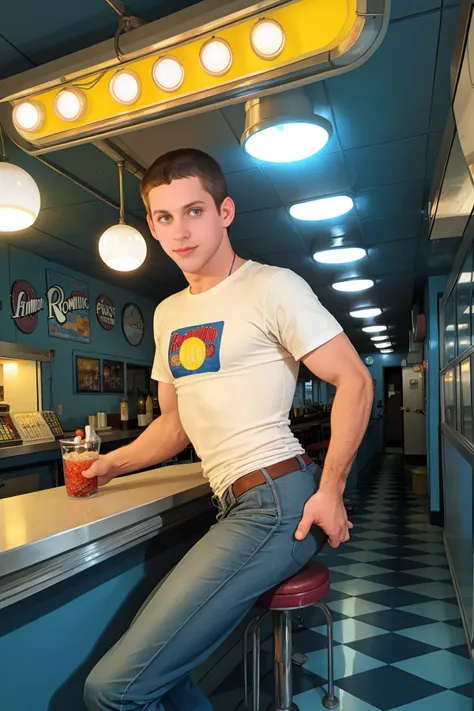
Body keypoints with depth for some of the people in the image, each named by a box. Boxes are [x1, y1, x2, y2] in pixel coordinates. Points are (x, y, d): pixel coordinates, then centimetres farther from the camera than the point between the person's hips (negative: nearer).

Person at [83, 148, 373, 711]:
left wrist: (330, 490, -13)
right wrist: (109, 465, 9)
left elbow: (354, 381, -8)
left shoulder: (272, 287, -7)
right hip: (237, 508, 8)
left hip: (277, 503, -7)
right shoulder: (168, 313, 15)